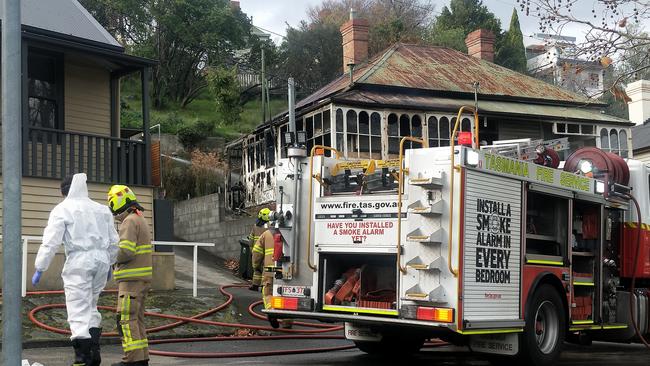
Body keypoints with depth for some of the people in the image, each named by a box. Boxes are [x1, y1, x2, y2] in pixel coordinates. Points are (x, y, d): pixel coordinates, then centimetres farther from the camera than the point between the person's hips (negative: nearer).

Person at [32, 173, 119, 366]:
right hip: (101, 259, 5)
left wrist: (39, 269, -3)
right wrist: (109, 264, 29)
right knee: (91, 306, 18)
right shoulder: (102, 209, 15)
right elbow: (113, 242, 18)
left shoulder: (62, 209, -1)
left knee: (79, 310, -3)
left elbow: (50, 242, -8)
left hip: (79, 261, -5)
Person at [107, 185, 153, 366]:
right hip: (142, 278, 10)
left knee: (126, 319, -8)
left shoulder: (129, 221, -13)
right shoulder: (141, 220, 19)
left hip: (132, 279, -10)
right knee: (136, 318, 12)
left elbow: (126, 251, -23)